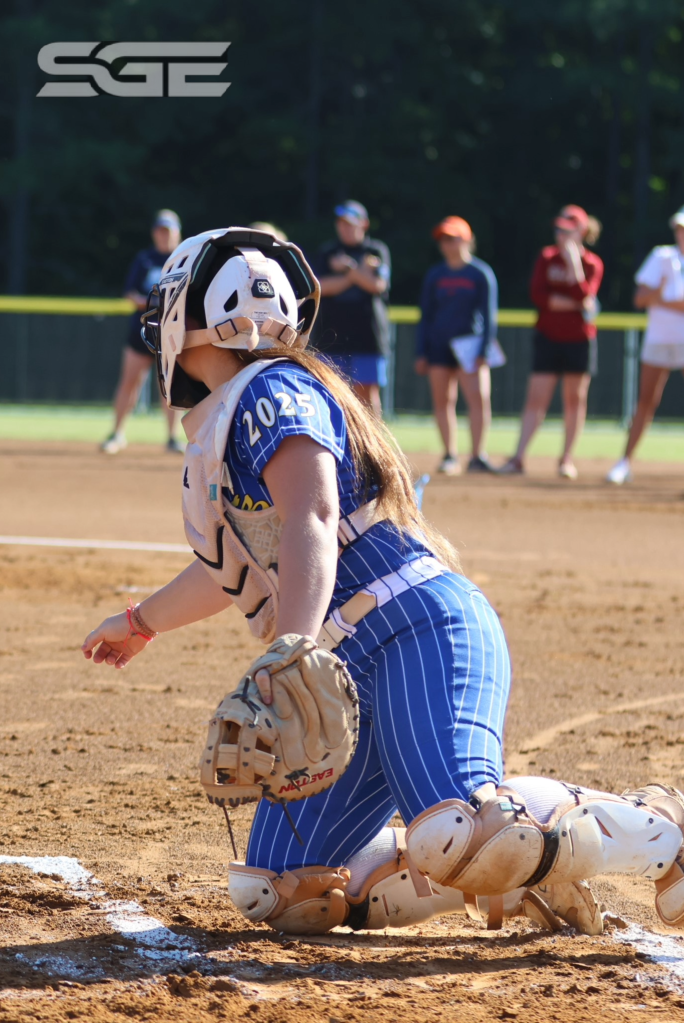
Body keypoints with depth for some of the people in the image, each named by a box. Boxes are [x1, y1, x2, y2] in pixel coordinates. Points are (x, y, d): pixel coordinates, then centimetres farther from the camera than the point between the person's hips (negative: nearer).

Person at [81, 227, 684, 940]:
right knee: (275, 895, -2)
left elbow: (311, 521, -22)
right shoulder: (222, 428, 26)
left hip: (420, 626, -10)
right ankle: (518, 868, 2)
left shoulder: (268, 393, -4)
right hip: (353, 679, 10)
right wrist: (142, 622, 62)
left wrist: (287, 659, -37)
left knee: (459, 838, -35)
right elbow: (240, 563, 45)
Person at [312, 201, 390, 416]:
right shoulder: (328, 252, 12)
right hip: (333, 334, 2)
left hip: (367, 334, -2)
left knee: (367, 393, -4)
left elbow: (377, 284, -9)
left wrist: (348, 266, -8)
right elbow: (322, 286, -3)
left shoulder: (377, 250, 6)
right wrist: (356, 274, -8)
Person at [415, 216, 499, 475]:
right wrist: (421, 354, 6)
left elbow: (488, 315, -2)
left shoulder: (481, 274, 0)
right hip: (439, 346, 4)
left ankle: (478, 457, -15)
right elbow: (425, 316, 13)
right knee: (442, 401, 3)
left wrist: (484, 350, -10)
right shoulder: (435, 276, 10)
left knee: (478, 397, -16)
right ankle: (450, 456, 12)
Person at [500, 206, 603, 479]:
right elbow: (538, 295, -7)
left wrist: (573, 262, -18)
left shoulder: (592, 264, 1)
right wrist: (576, 304, -13)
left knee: (575, 399, 4)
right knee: (536, 398, -5)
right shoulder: (547, 257, 4)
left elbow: (584, 295, -15)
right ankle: (518, 458, -8)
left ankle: (567, 459, 13)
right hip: (548, 336, 0)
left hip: (579, 339, 0)